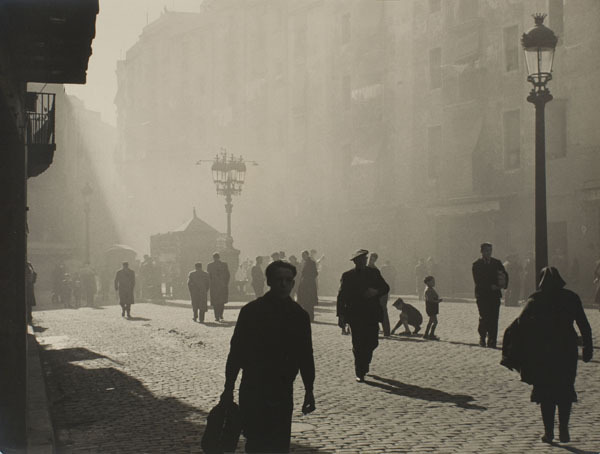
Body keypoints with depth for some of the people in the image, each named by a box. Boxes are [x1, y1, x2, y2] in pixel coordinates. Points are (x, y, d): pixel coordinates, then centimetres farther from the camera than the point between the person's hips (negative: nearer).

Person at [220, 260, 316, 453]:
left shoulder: (299, 315, 4)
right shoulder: (251, 311, -4)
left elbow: (305, 354, 10)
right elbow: (236, 350, -1)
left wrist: (309, 390, 10)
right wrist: (229, 388, -1)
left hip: (283, 392, 2)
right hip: (252, 390, -2)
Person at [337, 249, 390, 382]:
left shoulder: (374, 272, 9)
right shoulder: (347, 276, 1)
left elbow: (386, 288, 12)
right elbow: (341, 296, -1)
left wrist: (376, 292, -11)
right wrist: (341, 315, -9)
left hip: (371, 315, 3)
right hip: (355, 315, -3)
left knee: (372, 342, 3)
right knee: (358, 345, -4)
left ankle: (364, 364, 31)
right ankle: (360, 374, 7)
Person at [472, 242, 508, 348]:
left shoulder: (497, 263, 12)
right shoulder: (476, 264, 3)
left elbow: (505, 275, 11)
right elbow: (478, 281, -5)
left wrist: (503, 284, -9)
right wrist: (490, 287, -13)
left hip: (495, 294, 2)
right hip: (482, 295, -2)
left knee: (494, 318, -5)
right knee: (484, 317, -9)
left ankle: (492, 341, -1)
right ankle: (482, 337, 13)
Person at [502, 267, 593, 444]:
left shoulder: (535, 299, -4)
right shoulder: (571, 298, 2)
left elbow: (521, 322, -9)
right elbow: (584, 325, 2)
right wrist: (588, 348, 9)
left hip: (542, 351, -1)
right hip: (567, 350, 1)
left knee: (545, 391, 8)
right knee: (565, 389, 13)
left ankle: (548, 431, 6)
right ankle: (563, 429, 4)